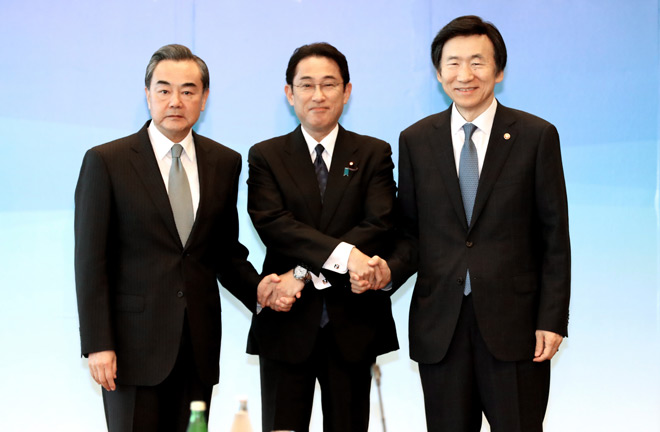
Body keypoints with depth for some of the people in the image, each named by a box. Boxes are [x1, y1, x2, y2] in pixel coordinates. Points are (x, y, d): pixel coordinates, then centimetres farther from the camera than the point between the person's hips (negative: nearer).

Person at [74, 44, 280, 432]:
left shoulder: (225, 163, 8)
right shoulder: (106, 162, -3)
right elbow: (91, 260, -6)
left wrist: (256, 289, -4)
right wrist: (98, 344, -11)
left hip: (200, 343, 3)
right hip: (134, 343, -3)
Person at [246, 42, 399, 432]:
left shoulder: (374, 154, 6)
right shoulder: (266, 157, 6)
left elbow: (379, 226, -8)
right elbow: (272, 223, -10)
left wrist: (306, 274, -16)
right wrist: (342, 254, -24)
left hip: (352, 326, 1)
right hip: (287, 324, 0)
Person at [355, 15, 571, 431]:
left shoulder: (536, 136, 0)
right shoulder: (415, 141, 7)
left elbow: (555, 237, -1)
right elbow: (412, 232, 9)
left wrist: (552, 320, -6)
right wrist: (389, 269, -12)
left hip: (514, 322, -2)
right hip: (439, 325, 2)